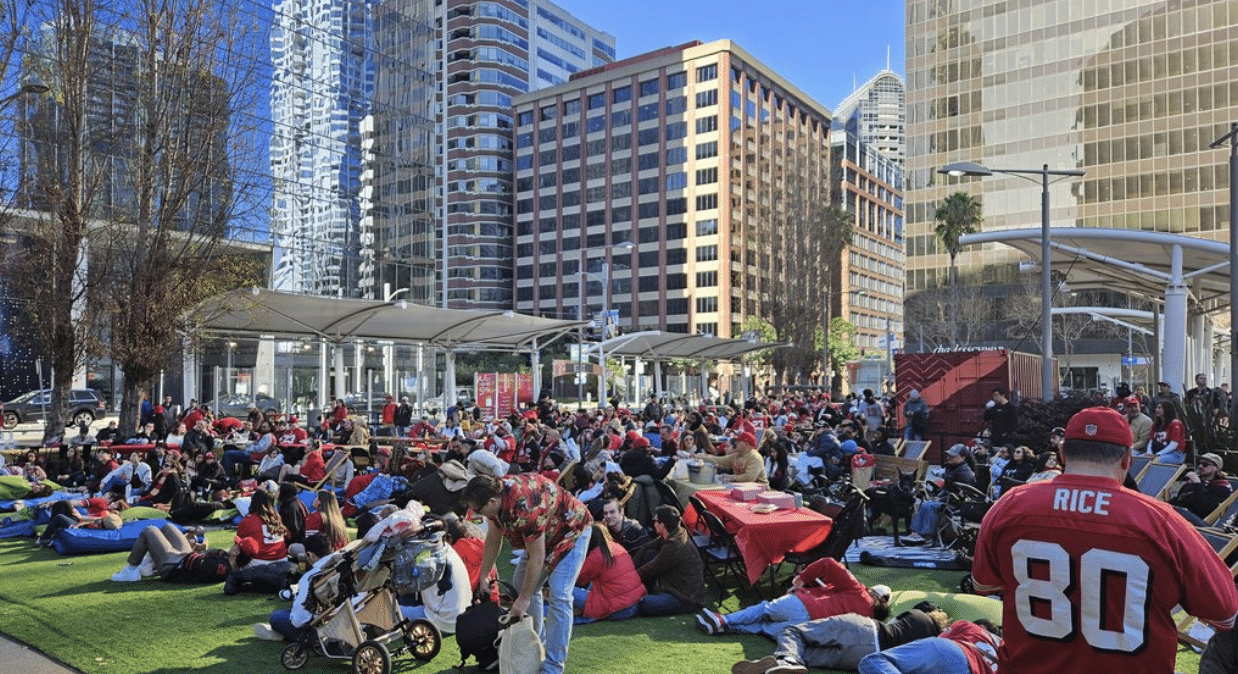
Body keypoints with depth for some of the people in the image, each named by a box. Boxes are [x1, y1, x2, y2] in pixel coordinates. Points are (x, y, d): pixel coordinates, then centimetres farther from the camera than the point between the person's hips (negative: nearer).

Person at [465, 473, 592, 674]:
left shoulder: (524, 507, -40)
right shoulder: (495, 493, -14)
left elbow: (537, 558, -31)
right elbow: (493, 538, 3)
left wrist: (524, 598, -21)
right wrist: (484, 575, 9)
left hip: (571, 531, -9)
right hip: (545, 532, 9)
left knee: (559, 594, -17)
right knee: (521, 581, 13)